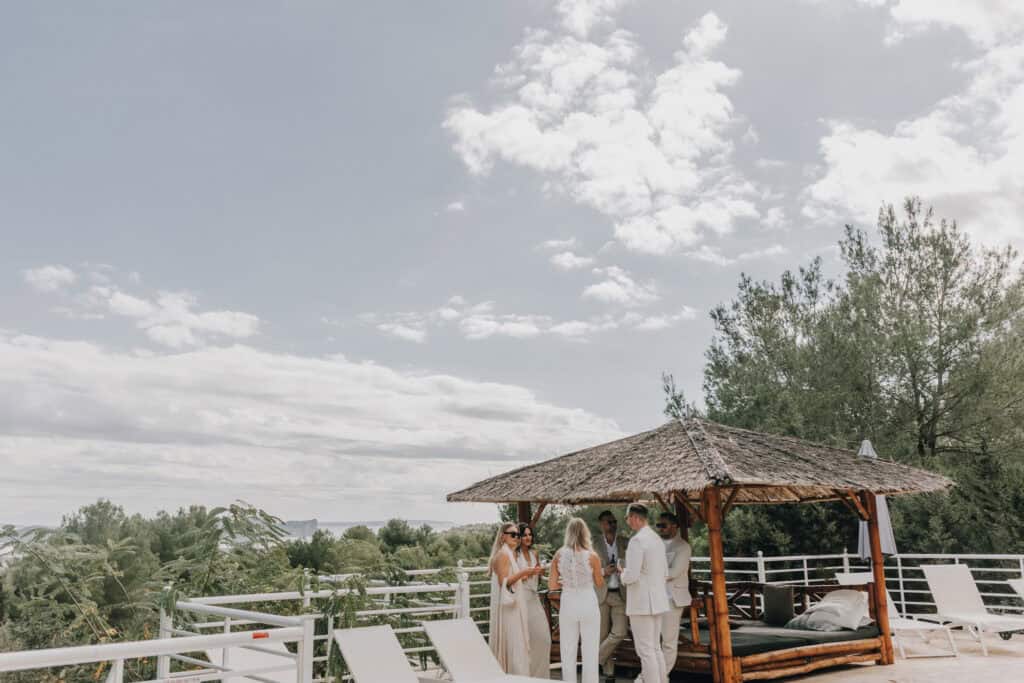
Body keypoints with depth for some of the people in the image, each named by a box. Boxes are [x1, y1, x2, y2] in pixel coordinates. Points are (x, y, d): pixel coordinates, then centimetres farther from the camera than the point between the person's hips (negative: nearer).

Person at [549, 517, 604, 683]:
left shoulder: (559, 555, -4)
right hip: (588, 604, -2)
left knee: (568, 652, 11)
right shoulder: (591, 555, -9)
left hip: (568, 605, 2)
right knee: (590, 652, 7)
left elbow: (552, 585, 0)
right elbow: (599, 583, 2)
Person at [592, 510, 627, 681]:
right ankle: (608, 671, 20)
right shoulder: (594, 543, -2)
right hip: (601, 594, -2)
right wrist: (603, 572, -16)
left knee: (619, 633, -8)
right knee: (603, 634, 4)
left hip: (620, 594, 2)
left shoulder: (624, 543, 6)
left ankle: (596, 659, 14)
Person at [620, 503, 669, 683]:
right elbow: (665, 574, 17)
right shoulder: (657, 539, 11)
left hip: (641, 603, -9)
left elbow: (631, 576, -22)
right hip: (657, 601, 9)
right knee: (655, 648, 17)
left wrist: (623, 573, -2)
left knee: (645, 650, -3)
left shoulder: (637, 541, -17)